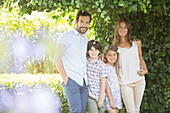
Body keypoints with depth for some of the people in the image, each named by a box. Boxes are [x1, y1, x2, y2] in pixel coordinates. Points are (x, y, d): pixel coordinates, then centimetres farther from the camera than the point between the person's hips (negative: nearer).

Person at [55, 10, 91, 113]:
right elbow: (58, 59, -7)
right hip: (71, 80, -6)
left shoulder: (86, 40, 20)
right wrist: (65, 78, -13)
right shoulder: (66, 36, 0)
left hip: (84, 81, 7)